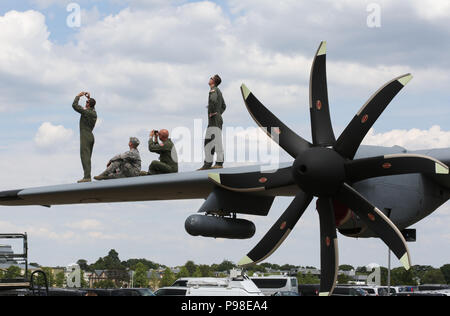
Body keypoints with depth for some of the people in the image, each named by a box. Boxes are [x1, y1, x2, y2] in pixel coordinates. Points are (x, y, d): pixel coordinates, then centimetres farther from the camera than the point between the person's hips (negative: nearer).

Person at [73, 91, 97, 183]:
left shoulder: (86, 112, -14)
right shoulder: (94, 112, 11)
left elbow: (74, 105, -14)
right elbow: (92, 106, 36)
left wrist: (78, 96, -2)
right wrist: (89, 97, 30)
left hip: (85, 137, -9)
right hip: (91, 137, 9)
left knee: (85, 156, -12)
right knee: (87, 157, 10)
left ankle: (87, 177, -19)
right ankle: (87, 176, 8)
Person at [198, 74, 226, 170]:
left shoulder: (214, 90, -8)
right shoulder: (218, 91, 22)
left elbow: (213, 100, -31)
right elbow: (224, 106, 33)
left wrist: (212, 113, -20)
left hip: (215, 120, -10)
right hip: (212, 122, 10)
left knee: (217, 141, -11)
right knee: (208, 142, 9)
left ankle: (219, 163, -13)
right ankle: (208, 164, 10)